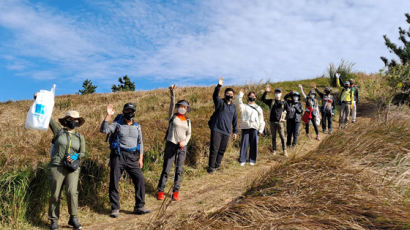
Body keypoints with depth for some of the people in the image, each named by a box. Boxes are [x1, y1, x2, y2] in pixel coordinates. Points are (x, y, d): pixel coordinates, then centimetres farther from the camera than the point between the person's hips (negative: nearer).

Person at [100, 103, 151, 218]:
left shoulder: (137, 126, 14)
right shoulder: (117, 124, 3)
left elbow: (140, 143, 16)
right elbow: (103, 130, -13)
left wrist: (140, 158, 8)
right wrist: (108, 115, -20)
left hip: (132, 157, 3)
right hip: (118, 156, -3)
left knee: (140, 180, -4)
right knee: (114, 182, 0)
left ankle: (139, 207, 6)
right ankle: (115, 209, 13)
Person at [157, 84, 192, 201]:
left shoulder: (187, 121, 12)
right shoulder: (172, 116, 4)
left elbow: (189, 134, 9)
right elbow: (172, 103, -8)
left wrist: (184, 142, -10)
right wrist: (172, 92, -20)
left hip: (182, 147, 3)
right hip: (171, 145, -3)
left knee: (179, 170, 6)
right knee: (166, 169, 0)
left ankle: (176, 191, 15)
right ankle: (160, 191, 10)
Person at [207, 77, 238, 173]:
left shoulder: (233, 107, 15)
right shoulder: (220, 102, -1)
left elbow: (235, 120, 21)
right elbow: (215, 96, -23)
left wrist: (235, 131, 18)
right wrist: (219, 86, -37)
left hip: (226, 132, 5)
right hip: (216, 130, -5)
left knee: (222, 150, 10)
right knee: (214, 149, -5)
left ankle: (217, 166, 24)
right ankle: (211, 167, 5)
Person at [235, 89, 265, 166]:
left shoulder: (258, 108, 19)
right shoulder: (244, 106, 15)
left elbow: (261, 120, 15)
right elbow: (238, 103, -5)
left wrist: (261, 130, 6)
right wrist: (240, 94, -13)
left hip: (254, 128, 2)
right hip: (245, 127, -1)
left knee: (254, 144, 1)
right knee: (244, 144, -4)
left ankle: (252, 160, 11)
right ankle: (242, 160, 2)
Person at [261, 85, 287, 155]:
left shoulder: (283, 102, 5)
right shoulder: (271, 101, 8)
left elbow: (287, 110, 10)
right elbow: (263, 99, 1)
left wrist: (284, 117, -1)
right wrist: (266, 92, -9)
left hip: (280, 122, -1)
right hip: (272, 121, 1)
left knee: (282, 136, -2)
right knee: (273, 137, 8)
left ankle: (284, 150, 8)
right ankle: (274, 150, 16)